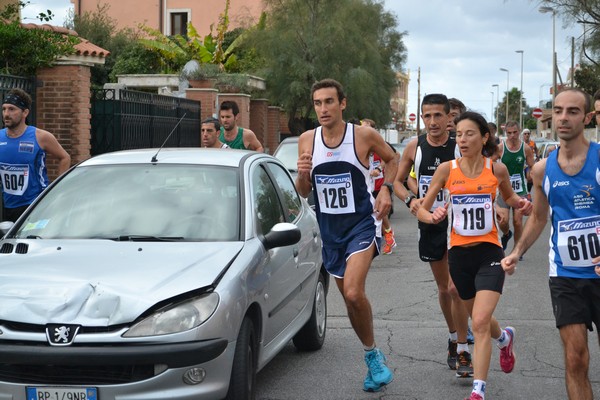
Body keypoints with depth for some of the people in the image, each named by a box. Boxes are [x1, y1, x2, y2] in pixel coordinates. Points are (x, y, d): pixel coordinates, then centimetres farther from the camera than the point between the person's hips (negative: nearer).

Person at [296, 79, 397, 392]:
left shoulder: (364, 135, -9)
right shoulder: (307, 140, 0)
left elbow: (391, 159, 10)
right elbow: (303, 192, 8)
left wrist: (386, 190, -5)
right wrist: (302, 175, -14)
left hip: (362, 222, -5)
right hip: (329, 227, 5)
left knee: (353, 293, -23)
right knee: (350, 298, 12)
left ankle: (373, 355, -2)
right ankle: (373, 358, 30)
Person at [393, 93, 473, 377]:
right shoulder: (414, 148, 0)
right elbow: (398, 181, 10)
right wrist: (410, 199, -9)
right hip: (429, 223, 3)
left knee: (455, 288, -12)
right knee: (443, 288, 15)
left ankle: (463, 352, -5)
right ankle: (453, 338, 33)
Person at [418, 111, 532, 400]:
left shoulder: (497, 170, -5)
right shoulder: (446, 169, -5)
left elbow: (509, 197, 16)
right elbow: (421, 210, -2)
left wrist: (521, 204, -6)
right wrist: (432, 216, -24)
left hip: (489, 253, -2)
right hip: (459, 254, 3)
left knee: (480, 323, -18)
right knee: (479, 319, 21)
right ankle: (504, 338, 56)